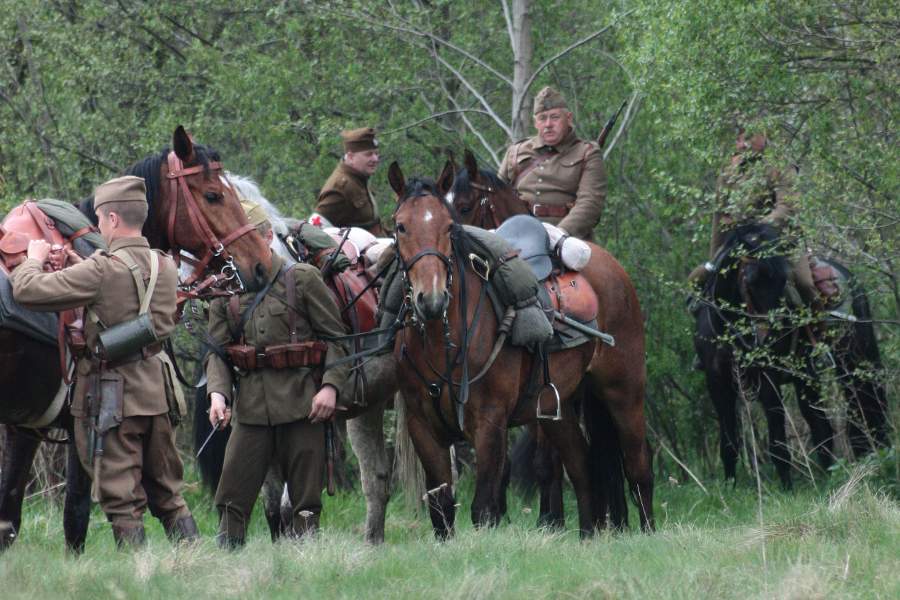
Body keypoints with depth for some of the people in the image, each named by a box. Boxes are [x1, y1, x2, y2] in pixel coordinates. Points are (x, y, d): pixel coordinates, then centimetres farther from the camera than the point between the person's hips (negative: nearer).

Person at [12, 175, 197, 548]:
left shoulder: (103, 269, -18)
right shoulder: (165, 266, 3)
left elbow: (28, 291, -16)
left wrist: (34, 260, 4)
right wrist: (82, 267, 18)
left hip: (113, 397, -6)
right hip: (156, 389, 6)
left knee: (123, 502, -1)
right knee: (168, 494, 16)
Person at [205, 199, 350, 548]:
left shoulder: (303, 279, 1)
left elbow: (335, 338, 0)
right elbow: (218, 352, 5)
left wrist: (330, 386, -13)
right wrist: (218, 393, -14)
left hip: (301, 402, -2)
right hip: (250, 407, 2)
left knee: (306, 501, 2)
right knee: (232, 498, -3)